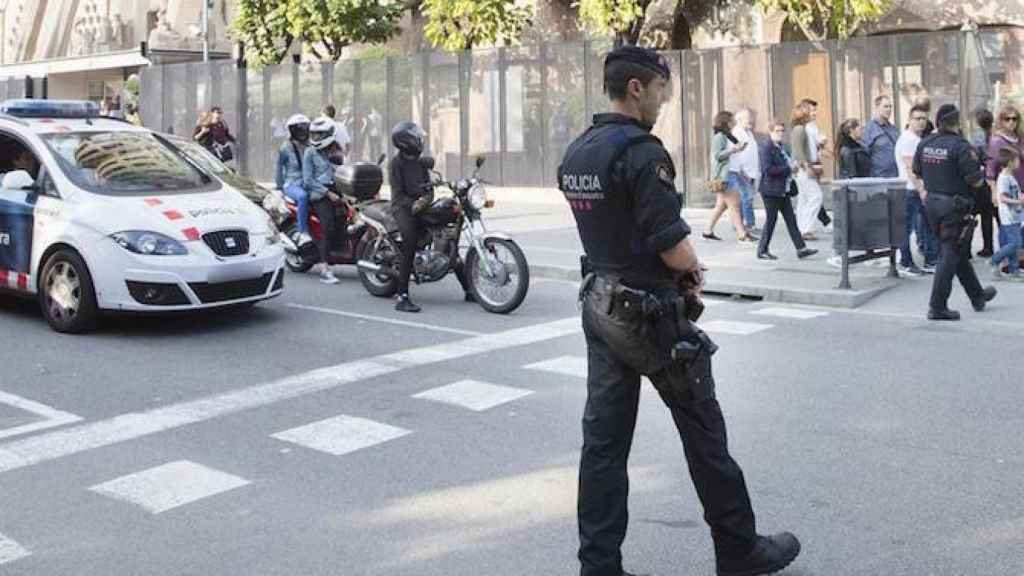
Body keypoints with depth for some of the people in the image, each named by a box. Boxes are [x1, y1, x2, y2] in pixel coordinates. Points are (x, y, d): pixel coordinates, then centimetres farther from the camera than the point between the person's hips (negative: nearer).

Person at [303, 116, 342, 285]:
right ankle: (324, 269, -29)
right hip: (318, 195, -7)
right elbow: (308, 179, -4)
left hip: (334, 191, 7)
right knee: (328, 226, -24)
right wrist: (328, 193, -13)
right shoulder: (310, 152, 4)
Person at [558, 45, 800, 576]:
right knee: (702, 431, 7)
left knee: (604, 437, 8)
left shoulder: (575, 154, 8)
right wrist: (693, 269, 1)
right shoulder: (641, 152, -19)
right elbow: (672, 244, -21)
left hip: (600, 303, 8)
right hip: (650, 312, -8)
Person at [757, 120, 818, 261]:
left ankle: (801, 249, 7)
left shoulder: (781, 148, 15)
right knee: (771, 220, -1)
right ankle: (762, 250, 10)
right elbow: (769, 169, -22)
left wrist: (792, 164, 7)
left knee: (791, 219, 7)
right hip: (771, 191, -9)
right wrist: (788, 168, -19)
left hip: (783, 190, 9)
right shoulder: (767, 148, -13)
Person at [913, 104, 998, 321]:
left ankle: (977, 295, 34)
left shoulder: (924, 144, 2)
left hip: (932, 202, 7)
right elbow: (976, 181, -16)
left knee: (958, 252, 19)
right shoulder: (961, 147, -17)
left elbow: (917, 173, 12)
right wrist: (981, 172, 5)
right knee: (950, 255, -1)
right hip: (954, 205, -7)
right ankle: (937, 307, -2)